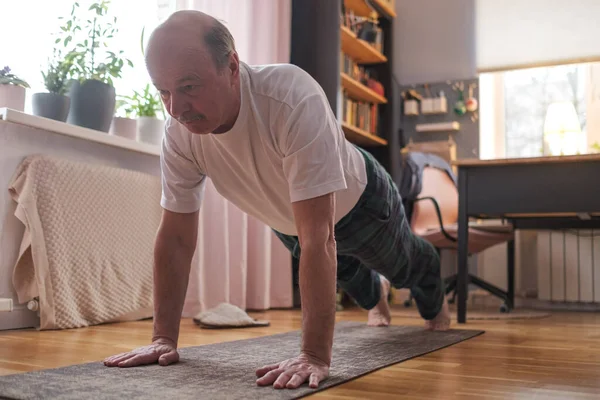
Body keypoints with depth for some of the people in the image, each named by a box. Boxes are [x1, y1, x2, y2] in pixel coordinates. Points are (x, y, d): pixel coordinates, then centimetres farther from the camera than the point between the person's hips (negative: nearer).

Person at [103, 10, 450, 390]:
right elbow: (176, 237, -22)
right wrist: (164, 338, -23)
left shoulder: (293, 98, -48)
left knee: (403, 266, 28)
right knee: (345, 271, 34)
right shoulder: (179, 130, -31)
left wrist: (315, 355, -49)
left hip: (356, 199, -4)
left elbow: (319, 238, -49)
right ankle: (374, 295, 71)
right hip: (291, 219, 4)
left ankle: (434, 302, 65)